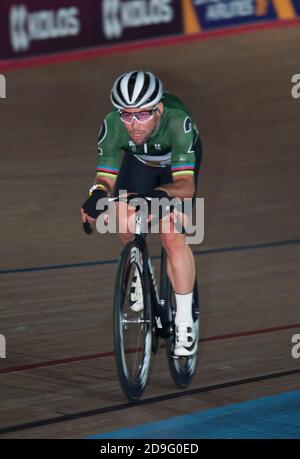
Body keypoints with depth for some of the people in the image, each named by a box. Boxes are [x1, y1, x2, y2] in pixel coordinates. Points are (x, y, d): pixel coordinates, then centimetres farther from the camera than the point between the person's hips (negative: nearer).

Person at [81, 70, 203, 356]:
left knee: (172, 236, -21)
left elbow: (186, 185, -47)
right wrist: (98, 194, -51)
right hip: (139, 161, 4)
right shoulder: (112, 126, -34)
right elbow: (106, 179, -28)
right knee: (124, 230, -8)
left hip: (179, 162, -3)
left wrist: (162, 193, -67)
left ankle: (185, 321, -10)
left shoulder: (177, 121, -42)